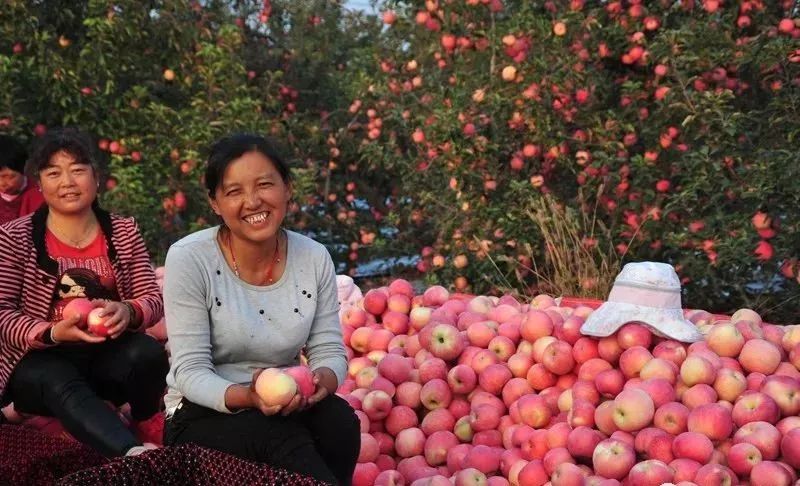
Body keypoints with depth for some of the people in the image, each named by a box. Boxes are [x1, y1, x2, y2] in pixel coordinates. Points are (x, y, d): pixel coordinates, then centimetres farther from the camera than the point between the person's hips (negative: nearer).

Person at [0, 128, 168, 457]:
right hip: (40, 359, -2)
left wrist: (127, 312, -26)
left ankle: (143, 429, -3)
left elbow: (153, 299, -1)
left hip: (108, 355, 2)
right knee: (59, 382, -37)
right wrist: (53, 333, -28)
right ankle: (134, 453, -52)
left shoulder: (124, 232, 6)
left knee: (148, 353, -30)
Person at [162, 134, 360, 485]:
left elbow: (329, 351, -1)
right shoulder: (188, 259, -14)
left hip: (287, 407, 4)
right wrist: (246, 397, -36)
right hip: (205, 413, -4)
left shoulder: (315, 258, -3)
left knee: (340, 419, -27)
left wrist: (321, 379, -26)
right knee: (282, 438, -33)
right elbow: (191, 371, -16)